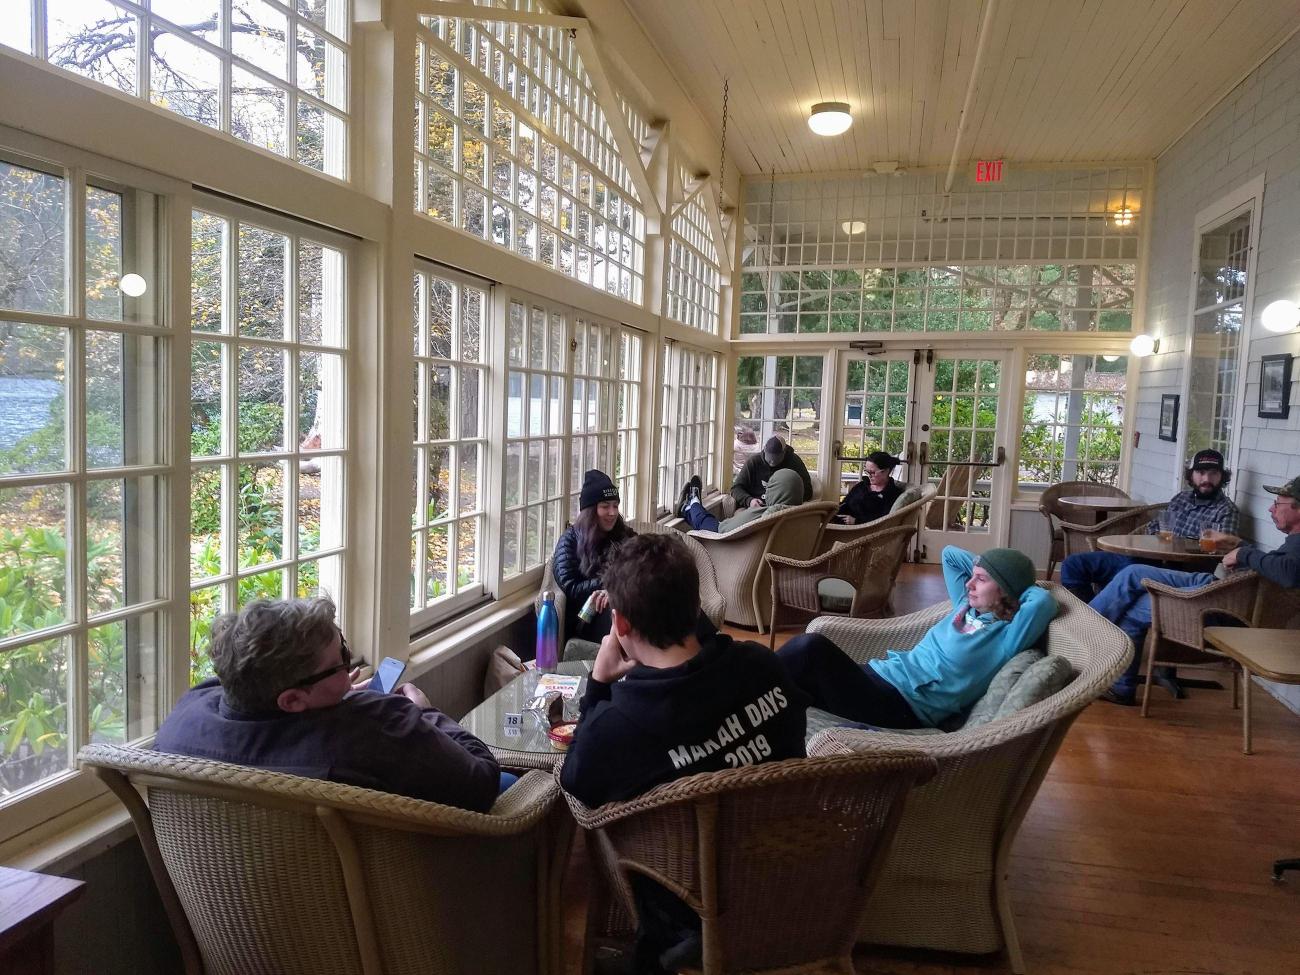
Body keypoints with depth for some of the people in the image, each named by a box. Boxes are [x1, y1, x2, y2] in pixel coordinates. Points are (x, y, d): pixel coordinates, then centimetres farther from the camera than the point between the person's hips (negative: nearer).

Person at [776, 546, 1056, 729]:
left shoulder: (1005, 638, -4)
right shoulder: (967, 606, 20)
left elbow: (1044, 601, -22)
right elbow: (950, 553, 31)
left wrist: (1017, 584, -1)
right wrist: (987, 567, 21)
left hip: (901, 708, -8)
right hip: (880, 674, 8)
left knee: (813, 647, -28)